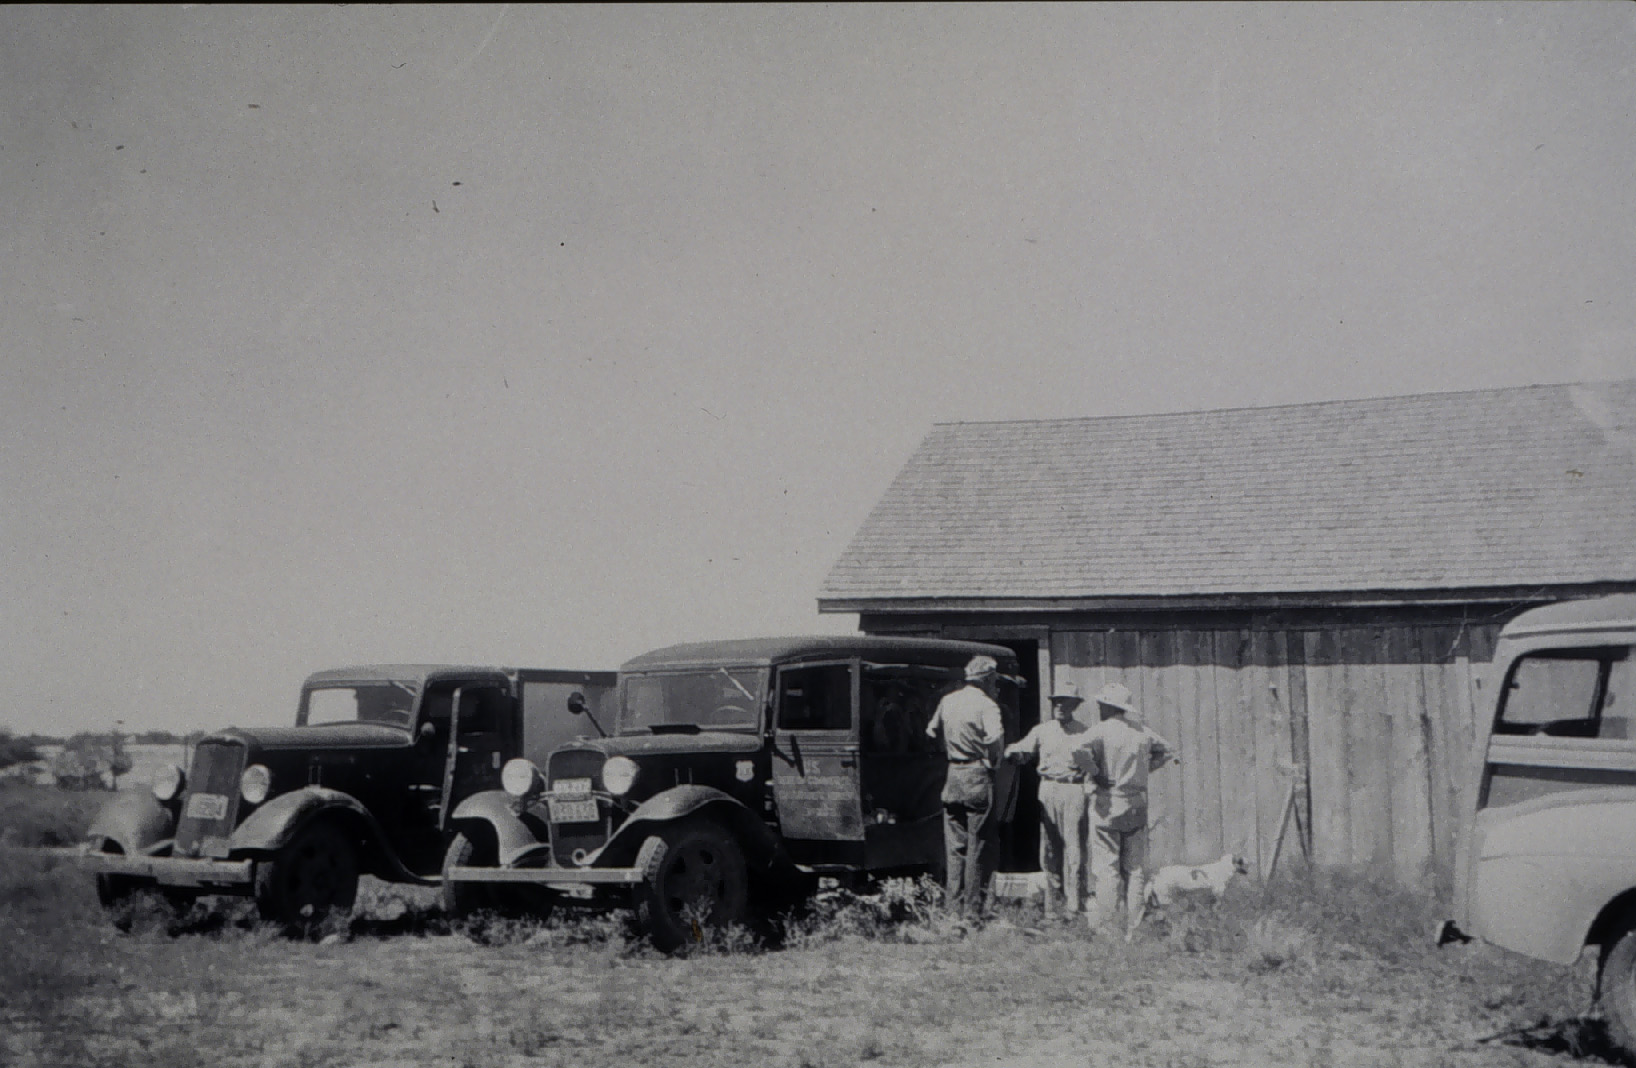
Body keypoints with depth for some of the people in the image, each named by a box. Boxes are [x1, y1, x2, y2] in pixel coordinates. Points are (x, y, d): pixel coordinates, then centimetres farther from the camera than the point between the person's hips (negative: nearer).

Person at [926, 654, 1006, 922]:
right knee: (979, 845, 1)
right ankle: (973, 908, 2)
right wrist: (995, 759, -6)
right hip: (977, 777, -6)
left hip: (952, 776, 6)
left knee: (954, 844, 12)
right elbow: (995, 737, -23)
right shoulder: (986, 705, -10)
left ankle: (953, 904, 13)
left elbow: (931, 731, 18)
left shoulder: (947, 701, 9)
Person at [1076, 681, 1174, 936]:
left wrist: (1095, 775, -13)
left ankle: (1105, 925, -2)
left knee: (1106, 868, -1)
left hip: (1107, 805, -5)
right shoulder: (1142, 732, 9)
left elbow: (1083, 751, -28)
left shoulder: (1100, 731, -9)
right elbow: (1165, 750, 24)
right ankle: (1133, 926, 9)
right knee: (1135, 869, 9)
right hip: (1137, 807, 5)